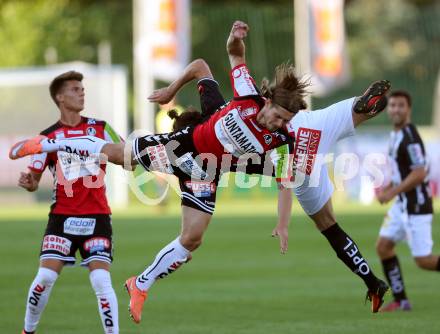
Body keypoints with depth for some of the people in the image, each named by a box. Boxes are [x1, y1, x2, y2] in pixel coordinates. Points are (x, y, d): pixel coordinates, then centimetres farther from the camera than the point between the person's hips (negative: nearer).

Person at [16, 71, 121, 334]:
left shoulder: (99, 128, 5)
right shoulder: (48, 137, 2)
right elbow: (34, 180, 4)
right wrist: (28, 183, -19)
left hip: (97, 217, 0)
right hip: (62, 218, 0)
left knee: (101, 280, -13)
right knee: (46, 277, -8)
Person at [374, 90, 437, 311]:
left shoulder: (410, 138, -19)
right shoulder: (396, 134, 10)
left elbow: (419, 174, -24)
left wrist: (392, 193, -19)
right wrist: (389, 186, 10)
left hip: (417, 206, -10)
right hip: (402, 204, 10)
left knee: (423, 260, -7)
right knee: (383, 246, 5)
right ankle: (400, 300, 10)